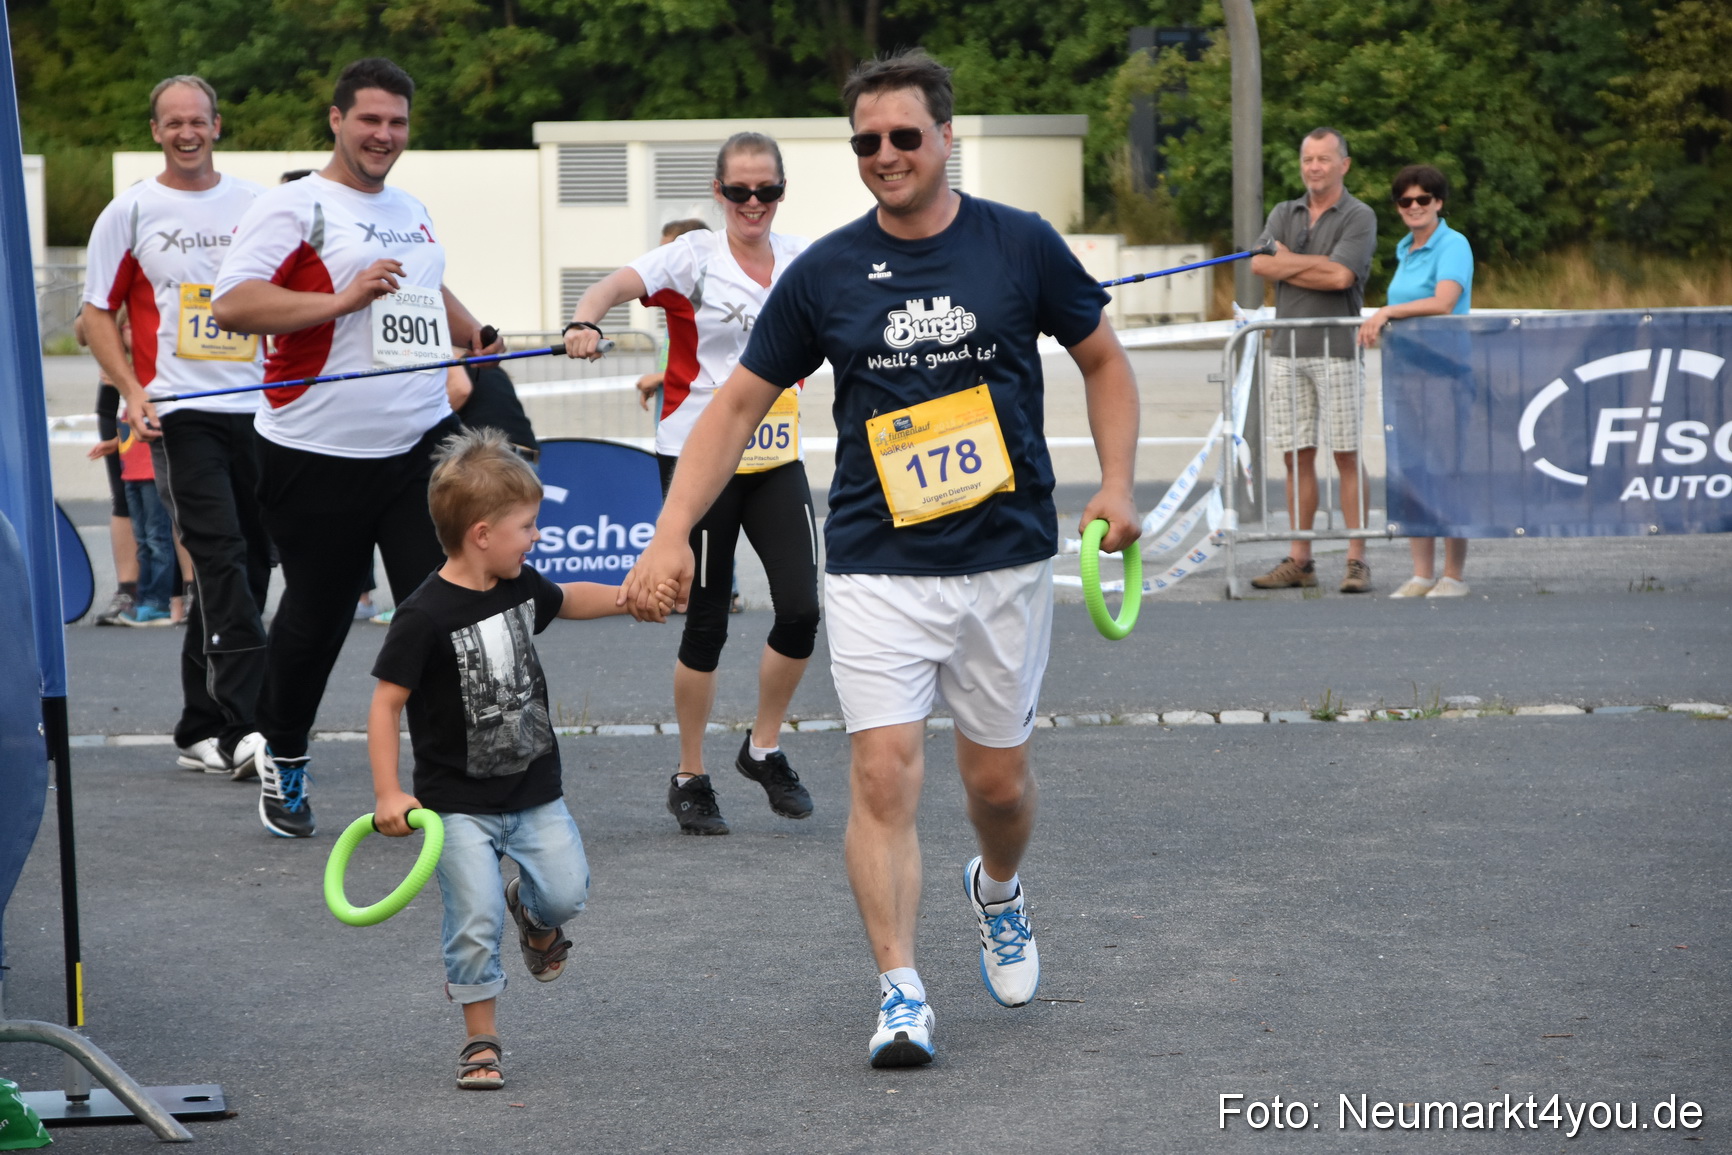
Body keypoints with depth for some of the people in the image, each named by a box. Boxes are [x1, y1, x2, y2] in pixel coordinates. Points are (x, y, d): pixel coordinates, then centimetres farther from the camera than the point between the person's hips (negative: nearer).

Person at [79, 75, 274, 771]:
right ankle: (245, 726, -23)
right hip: (179, 414, -4)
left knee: (246, 565, 6)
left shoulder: (256, 205, 10)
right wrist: (132, 390, -9)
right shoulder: (132, 211, 3)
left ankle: (201, 730, 16)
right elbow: (98, 312, 4)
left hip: (255, 410, 4)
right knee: (221, 558, -17)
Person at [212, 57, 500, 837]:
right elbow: (230, 304, -18)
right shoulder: (294, 207, -6)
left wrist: (480, 342, 37)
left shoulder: (412, 212, 18)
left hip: (423, 443, 5)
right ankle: (282, 759, 29)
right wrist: (341, 300, -22)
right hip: (320, 455, -5)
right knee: (315, 617, 8)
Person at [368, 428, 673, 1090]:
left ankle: (531, 912, 32)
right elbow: (386, 703, -16)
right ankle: (481, 1042, 8)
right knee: (475, 922, -8)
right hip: (460, 803, -5)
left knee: (566, 891, -5)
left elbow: (565, 601, 27)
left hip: (534, 791, 6)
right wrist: (388, 793, -20)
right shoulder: (425, 617, -19)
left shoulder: (520, 585, 2)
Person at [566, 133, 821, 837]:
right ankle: (690, 778, 15)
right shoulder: (694, 257, -8)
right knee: (707, 622, 0)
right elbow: (614, 285, -22)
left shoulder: (801, 260, 5)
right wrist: (585, 322, -43)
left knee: (802, 610, -6)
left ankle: (763, 749, 17)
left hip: (776, 458, 4)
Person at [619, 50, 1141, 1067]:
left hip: (1006, 560, 0)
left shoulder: (1021, 246, -2)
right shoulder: (824, 274, 0)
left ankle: (999, 890, 42)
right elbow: (739, 405, 6)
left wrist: (1116, 485, -4)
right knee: (885, 774, -13)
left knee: (998, 779, 9)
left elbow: (1104, 361, 10)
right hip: (876, 567, 0)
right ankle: (902, 994, -11)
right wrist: (672, 534, -4)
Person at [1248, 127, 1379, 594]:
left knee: (1347, 456, -5)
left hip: (1336, 349, -5)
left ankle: (1357, 560, -4)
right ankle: (1299, 560, 9)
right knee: (1296, 456, 6)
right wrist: (1317, 264, -8)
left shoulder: (1359, 217, -1)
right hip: (1287, 349, 5)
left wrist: (1289, 261, -4)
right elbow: (1260, 263, -1)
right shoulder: (1284, 214, 16)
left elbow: (1341, 276, -15)